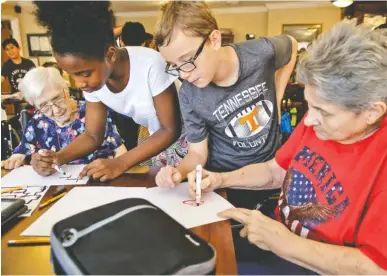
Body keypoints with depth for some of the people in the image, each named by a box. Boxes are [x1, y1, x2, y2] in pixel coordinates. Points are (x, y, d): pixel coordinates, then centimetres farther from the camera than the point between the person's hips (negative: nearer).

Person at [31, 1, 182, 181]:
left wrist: (120, 164, -32)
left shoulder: (150, 65, -32)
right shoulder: (90, 79, -13)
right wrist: (58, 157, -21)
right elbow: (93, 135, -3)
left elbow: (171, 130, -24)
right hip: (158, 139, 4)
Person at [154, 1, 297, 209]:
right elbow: (198, 152, -12)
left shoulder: (261, 53, -22)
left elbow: (292, 45, 2)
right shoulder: (189, 96, -21)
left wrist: (277, 97, -5)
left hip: (273, 163, 2)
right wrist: (179, 172, -34)